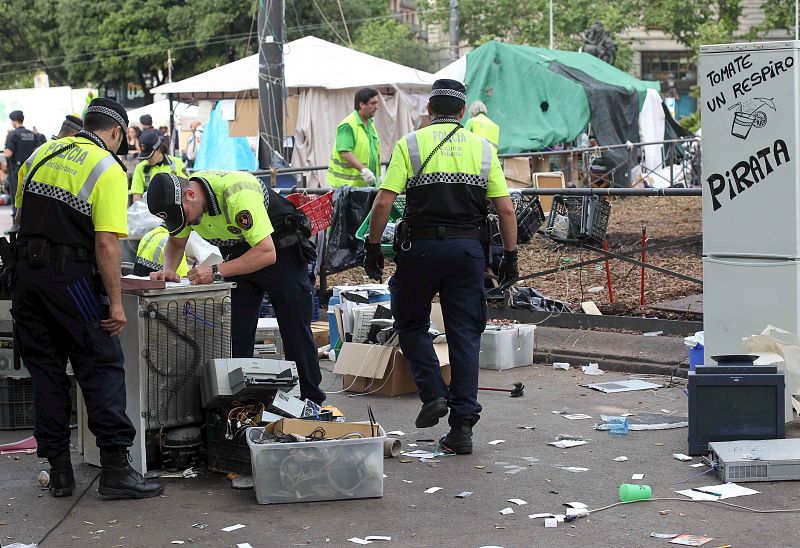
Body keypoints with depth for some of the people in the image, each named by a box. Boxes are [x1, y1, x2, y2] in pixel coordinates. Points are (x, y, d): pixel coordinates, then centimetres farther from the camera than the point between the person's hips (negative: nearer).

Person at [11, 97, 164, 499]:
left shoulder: (41, 154, 12)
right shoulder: (108, 169, -8)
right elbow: (106, 244, -15)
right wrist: (115, 302, -12)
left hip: (25, 271, 6)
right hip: (70, 279, -6)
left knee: (45, 372, 11)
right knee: (102, 369, 1)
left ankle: (59, 471, 14)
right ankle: (115, 469, -2)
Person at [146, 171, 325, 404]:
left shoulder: (237, 194, -37)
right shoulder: (180, 200, -14)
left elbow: (267, 253, -38)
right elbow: (176, 243, 6)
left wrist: (216, 272, -41)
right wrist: (168, 270, -16)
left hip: (282, 250, -6)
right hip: (241, 255, 6)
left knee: (296, 332, 1)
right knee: (234, 335, -2)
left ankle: (311, 401, 13)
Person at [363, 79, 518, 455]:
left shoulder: (410, 144, 1)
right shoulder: (483, 149, 8)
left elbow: (383, 203, -7)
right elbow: (506, 210, 4)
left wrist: (373, 248, 2)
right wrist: (510, 256, 11)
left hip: (421, 247, -2)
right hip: (469, 248, 2)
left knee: (411, 324, 18)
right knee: (465, 335, 6)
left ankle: (433, 393, 2)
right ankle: (462, 426, 5)